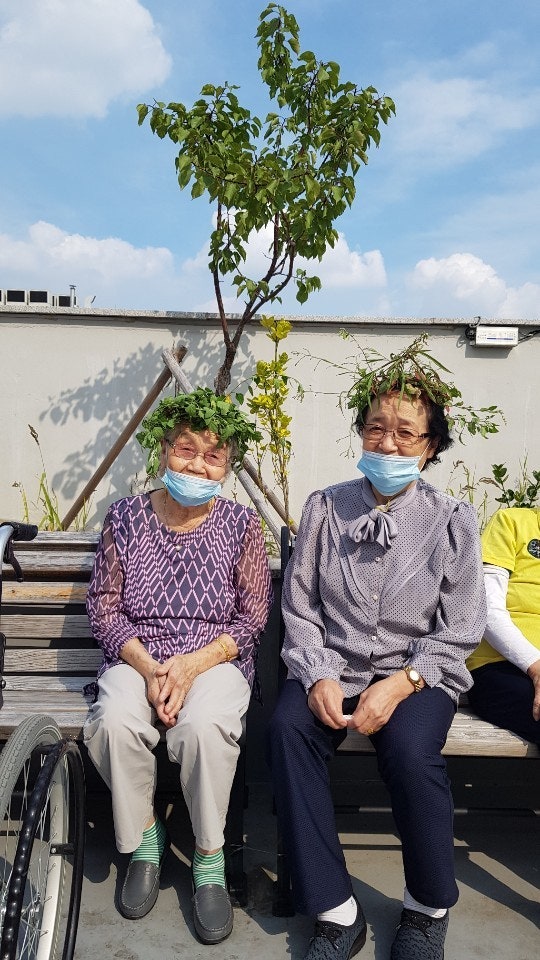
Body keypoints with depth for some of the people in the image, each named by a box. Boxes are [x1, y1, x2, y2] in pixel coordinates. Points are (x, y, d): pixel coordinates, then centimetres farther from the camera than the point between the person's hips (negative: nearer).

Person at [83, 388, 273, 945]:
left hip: (216, 658, -1)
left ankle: (208, 857, -6)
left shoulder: (241, 525, 2)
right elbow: (104, 606, 3)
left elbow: (251, 617, 0)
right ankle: (144, 837, -1)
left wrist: (192, 665, -16)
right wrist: (148, 667, -14)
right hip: (136, 658, 2)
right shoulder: (126, 516, 4)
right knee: (115, 721, -31)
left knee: (205, 726, -33)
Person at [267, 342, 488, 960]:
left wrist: (401, 682, -16)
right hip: (332, 668, 2)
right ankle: (335, 910, -15)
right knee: (288, 729, -28)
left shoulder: (451, 521, 2)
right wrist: (318, 676, -13)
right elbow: (299, 607, 4)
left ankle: (428, 907, -2)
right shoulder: (324, 508, 6)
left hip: (418, 672, -1)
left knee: (409, 749, -32)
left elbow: (460, 631, 0)